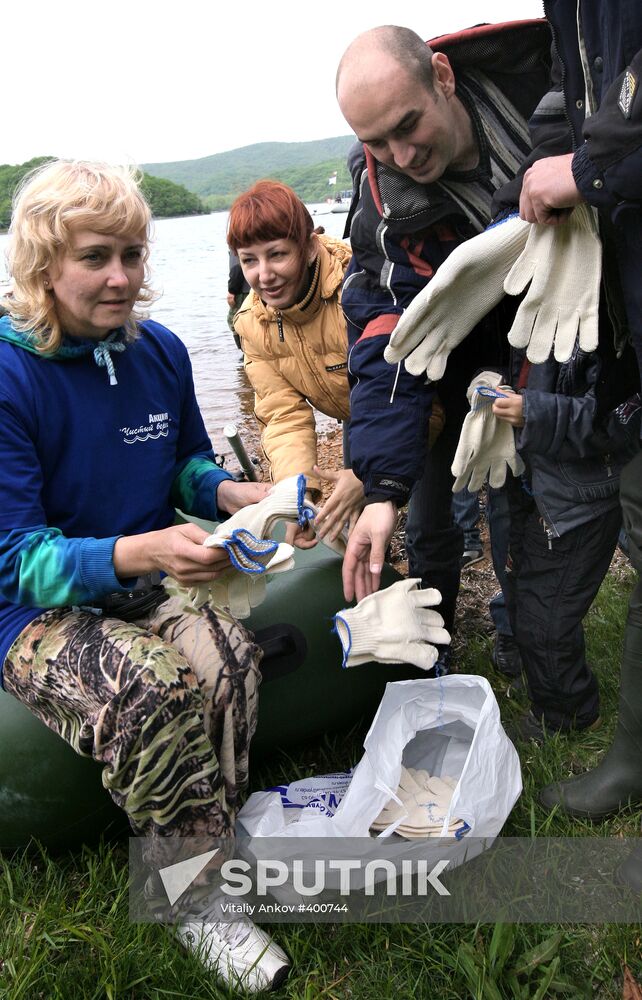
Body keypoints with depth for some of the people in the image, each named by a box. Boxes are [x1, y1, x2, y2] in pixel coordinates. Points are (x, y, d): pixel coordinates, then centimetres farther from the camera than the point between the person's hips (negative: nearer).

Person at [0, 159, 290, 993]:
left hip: (151, 579, 4)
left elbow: (190, 465, 16)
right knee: (150, 688, -33)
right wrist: (141, 553, -32)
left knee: (228, 657, -28)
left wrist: (233, 493, -8)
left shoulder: (159, 351, 2)